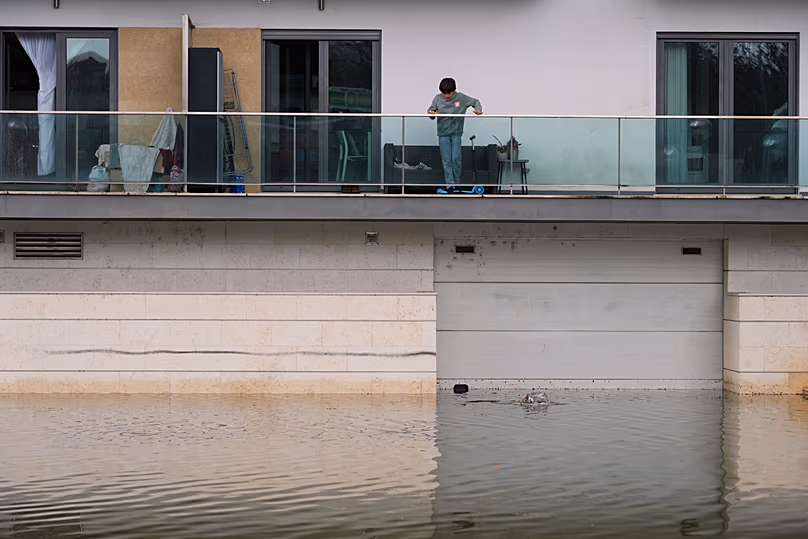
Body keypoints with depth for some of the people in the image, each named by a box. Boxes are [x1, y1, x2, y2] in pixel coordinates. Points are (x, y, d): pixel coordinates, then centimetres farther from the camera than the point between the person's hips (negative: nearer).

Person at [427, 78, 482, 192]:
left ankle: (456, 183, 11)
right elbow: (431, 110, 1)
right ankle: (449, 185, 2)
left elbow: (475, 101, 3)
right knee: (446, 160, -1)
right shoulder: (438, 98, -4)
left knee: (456, 158, -5)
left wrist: (478, 109, -17)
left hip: (456, 133, -1)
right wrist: (432, 113, -22)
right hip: (443, 134, 1)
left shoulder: (461, 97, -6)